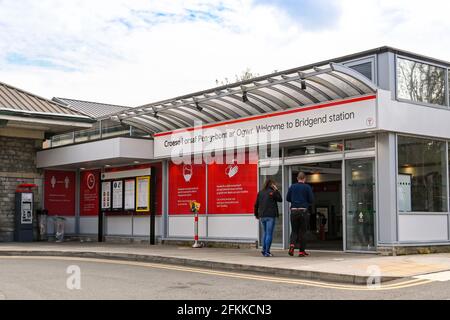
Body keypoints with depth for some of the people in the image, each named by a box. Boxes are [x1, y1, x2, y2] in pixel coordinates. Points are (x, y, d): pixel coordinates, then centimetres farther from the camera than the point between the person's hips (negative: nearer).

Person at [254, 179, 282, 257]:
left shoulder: (260, 193, 8)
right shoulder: (272, 192, -7)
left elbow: (256, 205, 9)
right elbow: (280, 199, 5)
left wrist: (256, 214, 20)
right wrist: (276, 190, 7)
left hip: (262, 216, 5)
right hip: (270, 216, -5)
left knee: (265, 232, 19)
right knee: (269, 234, -1)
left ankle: (264, 250, 15)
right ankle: (267, 252, -3)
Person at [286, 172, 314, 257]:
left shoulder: (292, 187, 4)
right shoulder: (307, 187, -3)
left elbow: (287, 198, 8)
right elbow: (311, 200, -5)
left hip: (294, 211, 2)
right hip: (303, 211, -2)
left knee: (294, 230, 11)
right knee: (302, 231, 6)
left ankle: (292, 244, -15)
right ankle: (302, 251, 8)